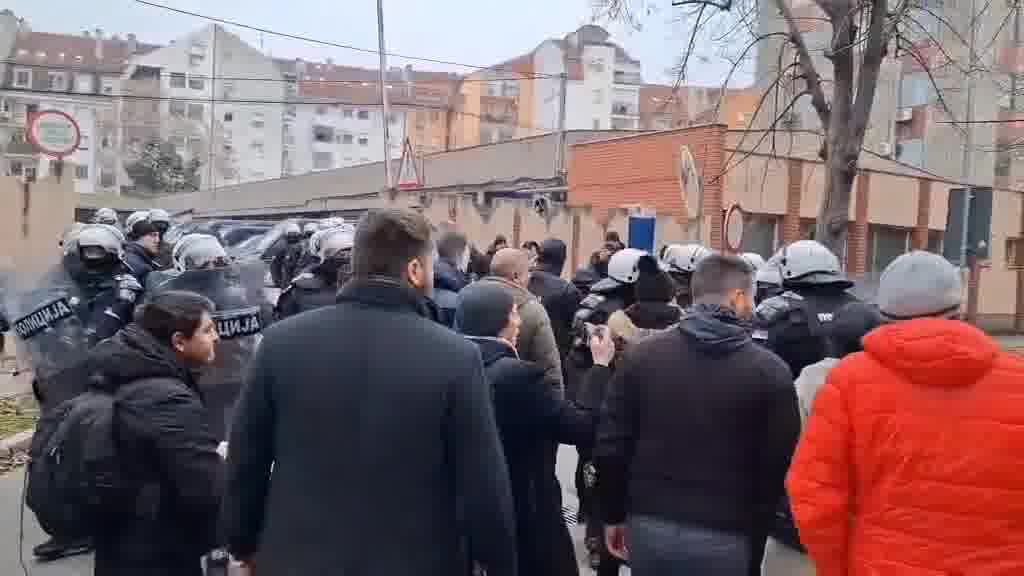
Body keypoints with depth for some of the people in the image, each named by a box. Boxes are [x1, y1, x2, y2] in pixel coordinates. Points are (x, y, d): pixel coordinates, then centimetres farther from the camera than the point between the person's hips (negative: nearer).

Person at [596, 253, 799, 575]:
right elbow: (777, 466, -5)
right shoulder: (770, 371, -9)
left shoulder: (641, 354, -3)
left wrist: (613, 515, 11)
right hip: (723, 537, -2)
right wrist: (756, 534, 10)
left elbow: (610, 445, -1)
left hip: (648, 525, 2)